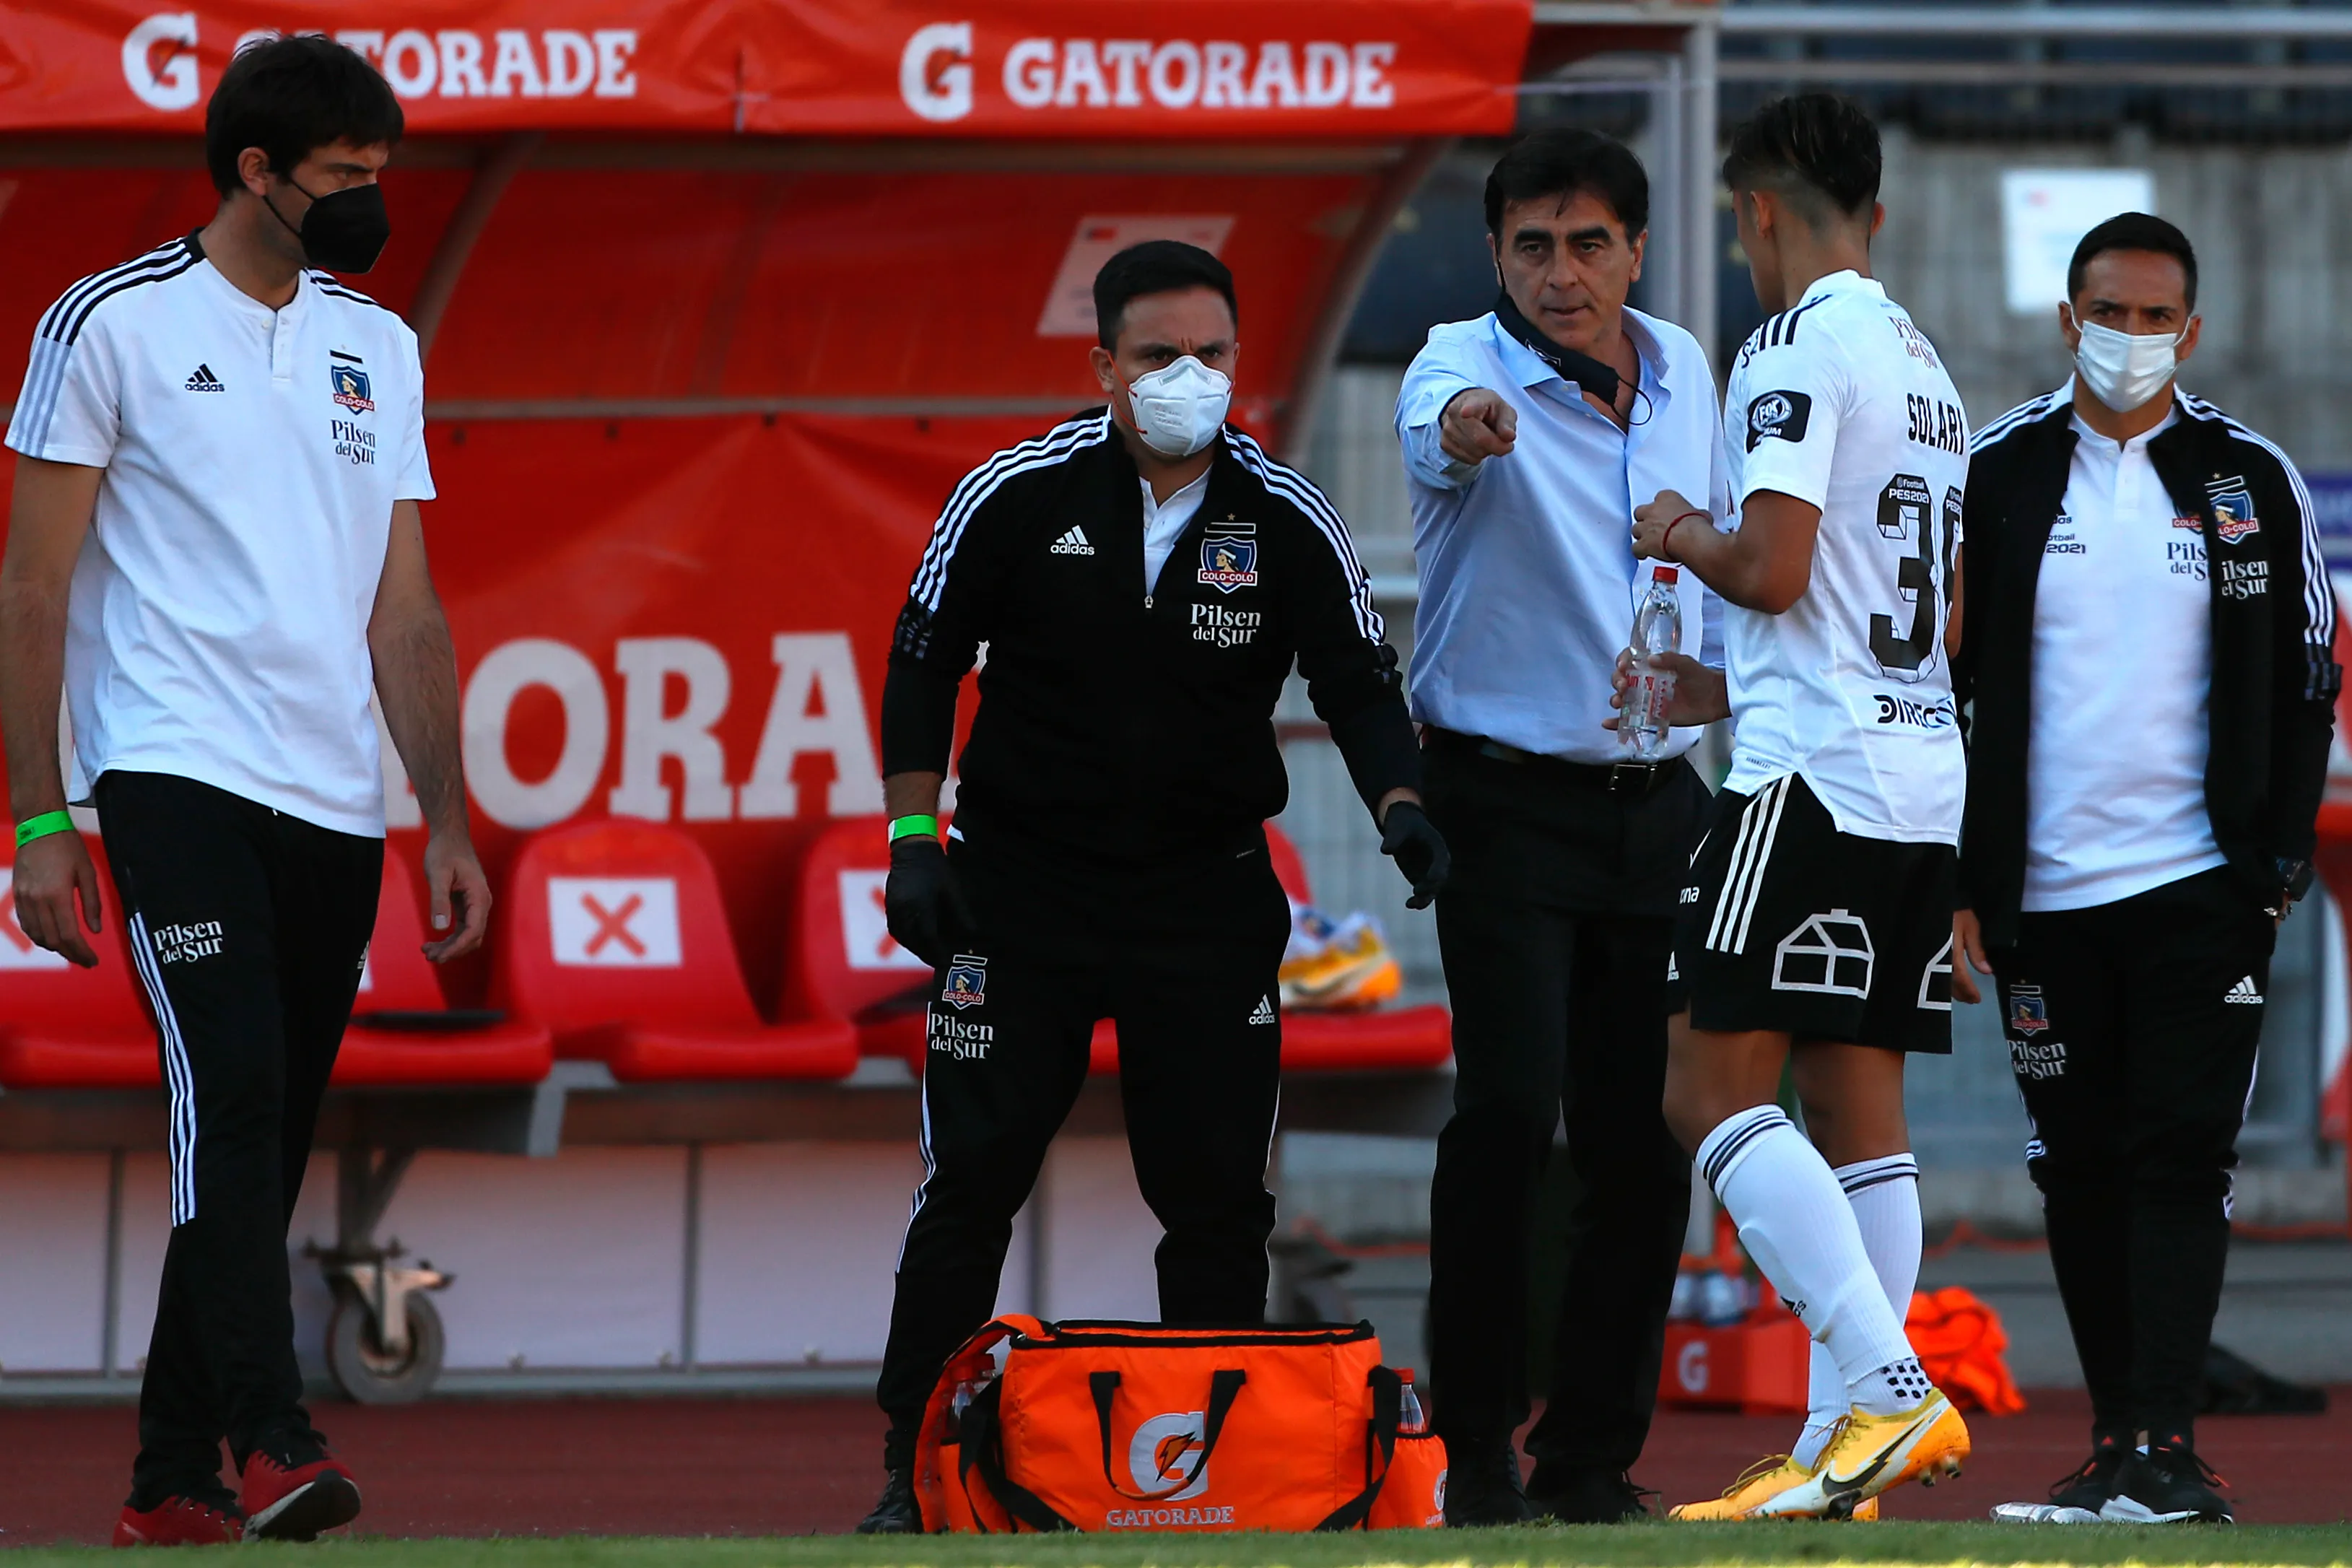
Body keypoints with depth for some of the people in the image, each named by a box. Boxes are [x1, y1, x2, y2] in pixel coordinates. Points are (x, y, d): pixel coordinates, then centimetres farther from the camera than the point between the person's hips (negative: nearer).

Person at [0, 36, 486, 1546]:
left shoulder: (377, 345, 16)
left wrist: (450, 825, 14)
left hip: (336, 801, 6)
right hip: (178, 777, -6)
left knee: (264, 1146, 6)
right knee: (232, 1095, -20)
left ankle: (173, 1480, 11)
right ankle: (271, 1442, -28)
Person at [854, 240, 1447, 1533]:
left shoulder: (1288, 522, -5)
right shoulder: (1017, 495, -7)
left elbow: (1359, 685, -2)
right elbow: (924, 661, 2)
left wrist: (1398, 806, -21)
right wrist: (913, 835, -5)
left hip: (1206, 891, 1)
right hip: (1021, 879, -1)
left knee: (1217, 1194, -1)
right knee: (972, 1178, -4)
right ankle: (915, 1473, 4)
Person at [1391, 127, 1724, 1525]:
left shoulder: (1684, 372, 6)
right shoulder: (1468, 365, -11)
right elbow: (1434, 425, -37)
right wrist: (1460, 425, -59)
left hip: (1657, 803, 5)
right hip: (1509, 796, -5)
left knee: (1644, 1133, 3)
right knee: (1511, 1108, -16)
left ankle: (1591, 1451, 12)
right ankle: (1480, 1449, -8)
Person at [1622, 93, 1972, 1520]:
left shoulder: (1799, 348, -9)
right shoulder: (1931, 371, 19)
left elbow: (1774, 570, -18)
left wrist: (1687, 538, 4)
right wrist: (1724, 690, 33)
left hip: (1814, 782, -9)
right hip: (1924, 774, 9)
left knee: (1713, 1088, -9)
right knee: (1858, 1103, 7)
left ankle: (1892, 1390, -22)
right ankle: (1841, 1452, 3)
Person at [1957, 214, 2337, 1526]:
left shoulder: (2250, 482, 5)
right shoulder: (1997, 475, 6)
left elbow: (2305, 682, 8)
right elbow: (1941, 681, 9)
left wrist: (2280, 865, -1)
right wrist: (1955, 879, 3)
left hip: (2199, 882, -2)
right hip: (2044, 890, 2)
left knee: (2181, 1158, -10)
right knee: (2081, 1164, 4)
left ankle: (2167, 1443, -14)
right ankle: (2116, 1447, 10)